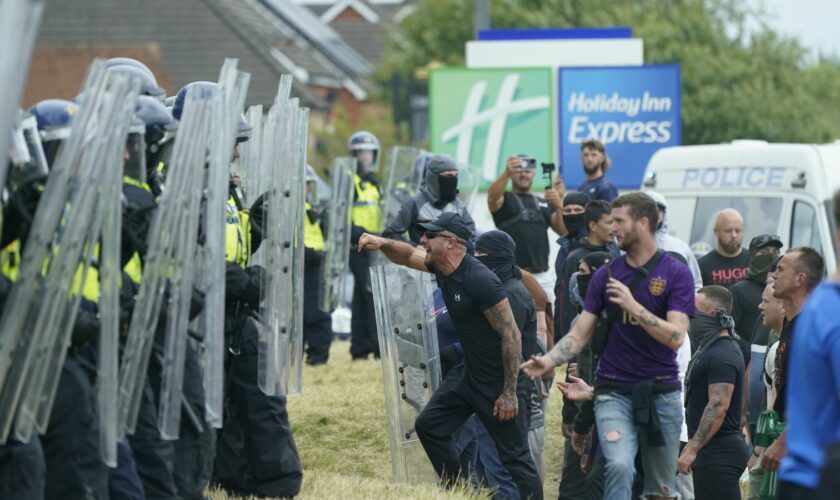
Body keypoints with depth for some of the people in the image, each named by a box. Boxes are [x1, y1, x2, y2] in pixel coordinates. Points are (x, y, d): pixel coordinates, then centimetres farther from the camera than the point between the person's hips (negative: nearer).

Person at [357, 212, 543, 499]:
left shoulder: (480, 280, -25)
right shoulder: (441, 267, 1)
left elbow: (511, 335, -24)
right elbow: (407, 257, 19)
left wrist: (510, 394, -24)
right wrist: (382, 243, -5)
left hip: (501, 381, -9)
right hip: (470, 376, 9)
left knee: (514, 456, -8)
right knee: (428, 426, 11)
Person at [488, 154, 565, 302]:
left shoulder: (544, 203, 20)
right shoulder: (505, 199, 8)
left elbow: (563, 230, 9)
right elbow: (492, 197, -17)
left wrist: (559, 206, -10)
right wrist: (506, 173, -36)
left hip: (542, 276, 4)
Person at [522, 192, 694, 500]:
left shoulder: (675, 274, -2)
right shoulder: (606, 275, 7)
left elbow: (676, 337, -13)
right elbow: (580, 334, 6)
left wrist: (633, 306, -23)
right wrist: (549, 361, -12)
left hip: (661, 392, -1)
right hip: (614, 391, 1)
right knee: (620, 466, -23)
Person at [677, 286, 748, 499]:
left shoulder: (722, 355, -17)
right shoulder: (711, 349, 18)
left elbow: (718, 407, -24)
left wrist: (692, 449, -23)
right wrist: (692, 445, 23)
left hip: (719, 453, -11)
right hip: (710, 451, 11)